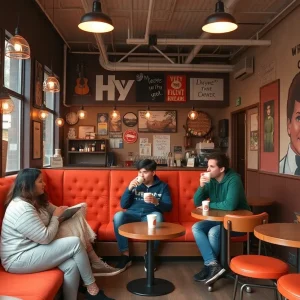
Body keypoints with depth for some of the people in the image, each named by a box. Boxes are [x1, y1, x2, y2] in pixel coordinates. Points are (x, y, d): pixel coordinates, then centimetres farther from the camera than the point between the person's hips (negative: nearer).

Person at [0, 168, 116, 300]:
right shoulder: (22, 208, -24)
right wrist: (56, 217, -9)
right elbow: (45, 238, -25)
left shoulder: (36, 200, 9)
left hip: (33, 248, 10)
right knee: (75, 243, -17)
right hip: (19, 259, -10)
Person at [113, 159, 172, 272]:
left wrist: (156, 202, -21)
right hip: (133, 215, 2)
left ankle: (149, 255, -19)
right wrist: (129, 189, -7)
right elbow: (123, 205, 8)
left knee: (158, 216, -37)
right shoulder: (135, 184, 15)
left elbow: (168, 207, 0)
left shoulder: (162, 186, 11)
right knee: (118, 215, -31)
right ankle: (126, 255, -21)